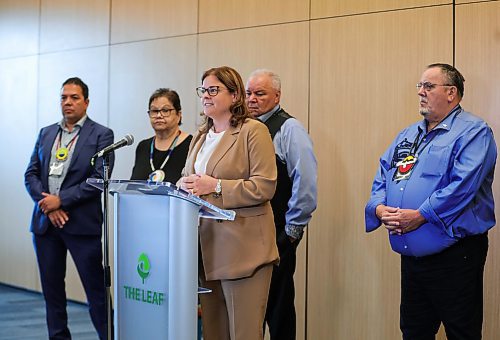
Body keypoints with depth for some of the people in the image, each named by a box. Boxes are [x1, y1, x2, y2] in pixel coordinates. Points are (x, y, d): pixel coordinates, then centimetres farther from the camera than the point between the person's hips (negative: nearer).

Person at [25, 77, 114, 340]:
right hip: (45, 222, 5)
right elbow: (31, 174, 9)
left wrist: (61, 200, -14)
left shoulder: (101, 135, -1)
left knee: (96, 290, -4)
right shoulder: (46, 133, 14)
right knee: (51, 288, 11)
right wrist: (48, 205, -7)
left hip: (81, 224, -5)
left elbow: (99, 178, -10)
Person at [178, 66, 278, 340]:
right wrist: (185, 185, 0)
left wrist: (216, 186, -17)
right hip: (207, 249, 7)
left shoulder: (253, 131, -5)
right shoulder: (201, 136, 19)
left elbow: (265, 186, -14)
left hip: (242, 248, -7)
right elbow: (189, 177, 25)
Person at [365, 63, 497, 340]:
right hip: (411, 255, 7)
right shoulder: (408, 135, 17)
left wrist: (420, 216, -22)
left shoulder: (473, 132, -7)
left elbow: (463, 185, -20)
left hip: (453, 256, -7)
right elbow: (383, 176, 14)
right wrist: (380, 207, -7)